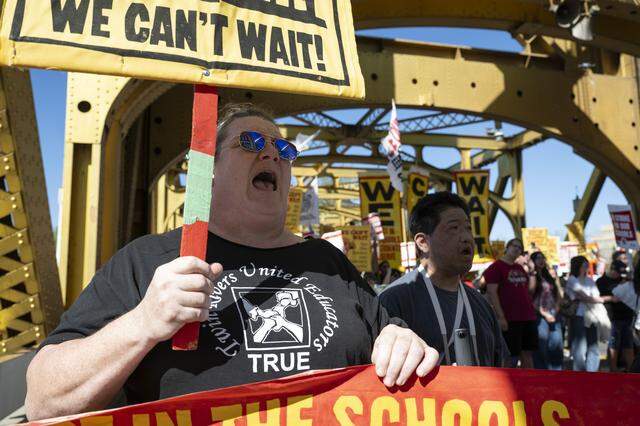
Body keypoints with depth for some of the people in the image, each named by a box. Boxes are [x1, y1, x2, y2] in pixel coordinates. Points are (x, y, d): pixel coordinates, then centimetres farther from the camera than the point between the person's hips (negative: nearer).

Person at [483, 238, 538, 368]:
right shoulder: (496, 267, -7)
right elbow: (492, 293, -14)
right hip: (510, 319, -7)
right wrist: (500, 317, -19)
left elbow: (530, 288, 17)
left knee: (528, 355, 13)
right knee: (511, 357, -2)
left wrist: (532, 270, 7)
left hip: (528, 317, 8)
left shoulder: (520, 267, 16)